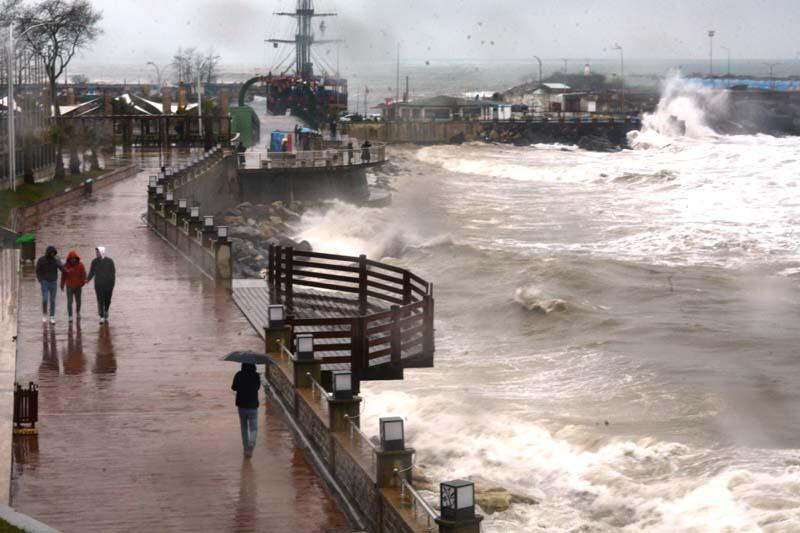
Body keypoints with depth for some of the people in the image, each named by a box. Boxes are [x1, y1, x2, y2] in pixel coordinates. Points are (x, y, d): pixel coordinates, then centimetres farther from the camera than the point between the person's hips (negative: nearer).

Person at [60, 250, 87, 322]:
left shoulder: (80, 265, -6)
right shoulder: (66, 266, -6)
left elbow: (83, 275, -7)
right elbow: (63, 276, 1)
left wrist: (82, 282, -23)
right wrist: (62, 286, 2)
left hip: (78, 287, 1)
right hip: (69, 287, -1)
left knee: (78, 301, 16)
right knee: (69, 302, -9)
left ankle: (78, 312, 40)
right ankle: (70, 316, -6)